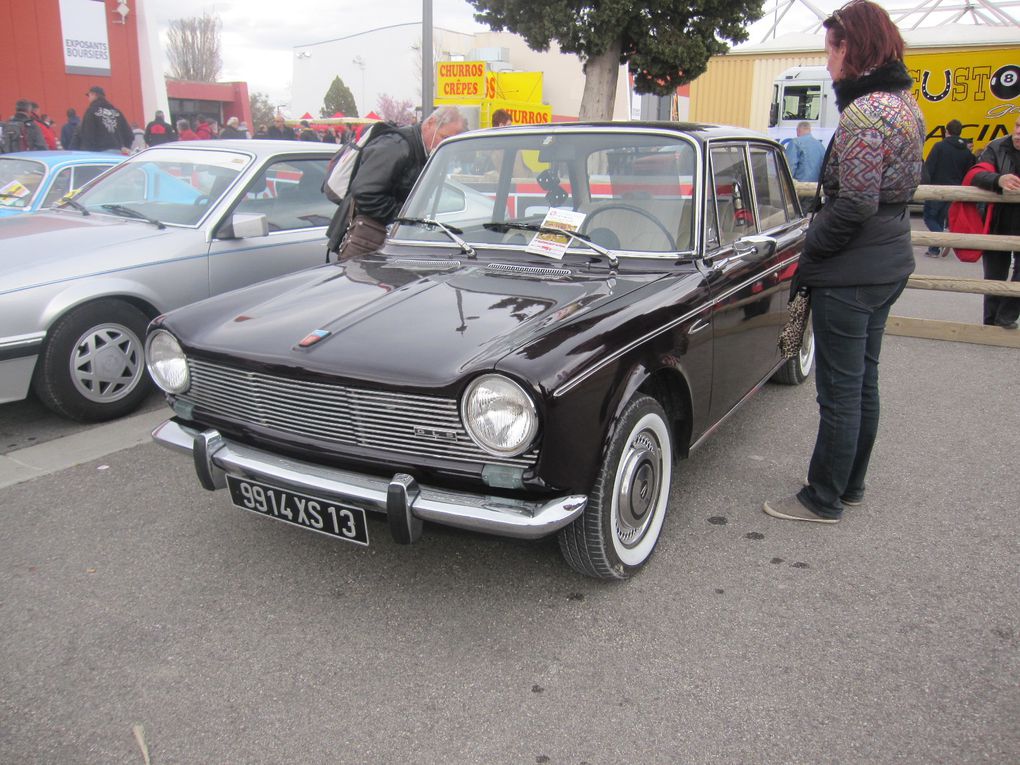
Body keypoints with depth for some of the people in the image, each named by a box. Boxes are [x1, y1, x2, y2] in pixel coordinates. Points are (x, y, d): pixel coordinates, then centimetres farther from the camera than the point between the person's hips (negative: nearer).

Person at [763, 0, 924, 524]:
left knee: (839, 391, 1)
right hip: (891, 260, 10)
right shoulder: (905, 104, 10)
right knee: (863, 382, 18)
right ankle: (851, 485, 33)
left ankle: (823, 500, 15)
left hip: (852, 273, -10)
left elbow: (855, 205, -23)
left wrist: (809, 251, -12)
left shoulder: (863, 113, -20)